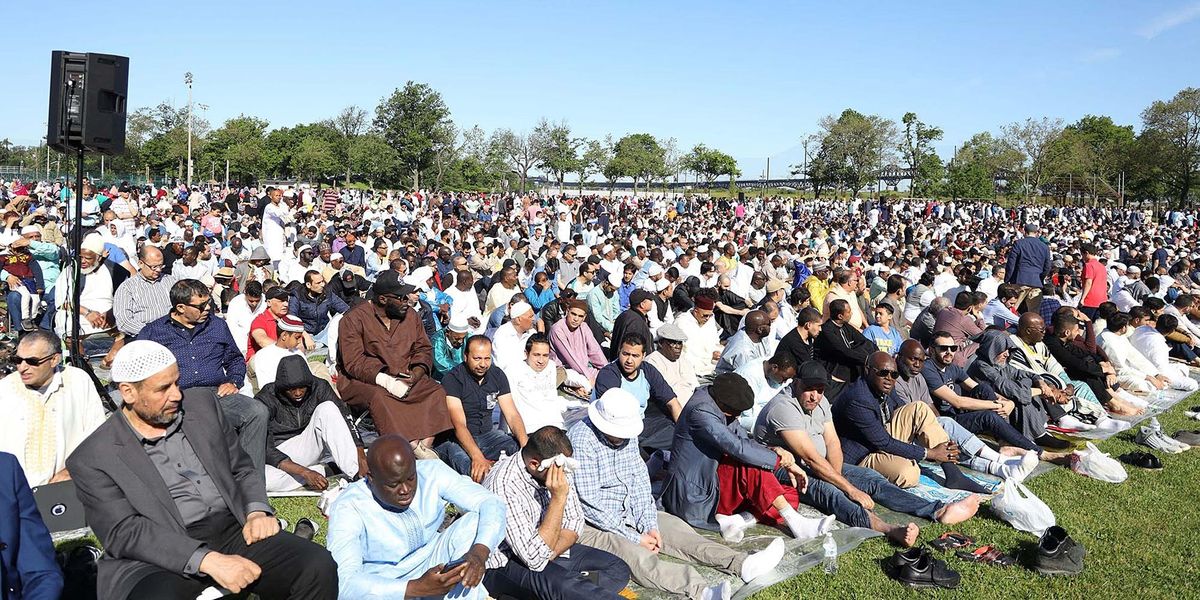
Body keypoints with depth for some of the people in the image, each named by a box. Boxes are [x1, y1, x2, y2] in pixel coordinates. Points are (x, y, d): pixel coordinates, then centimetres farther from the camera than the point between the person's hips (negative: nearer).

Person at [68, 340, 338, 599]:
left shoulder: (202, 403, 12)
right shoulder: (91, 460, -2)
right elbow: (124, 532, -11)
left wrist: (257, 512, -4)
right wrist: (207, 560, -23)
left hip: (233, 531, 4)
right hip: (163, 558, -4)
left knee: (318, 566, -21)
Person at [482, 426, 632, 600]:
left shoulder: (556, 467, -6)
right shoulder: (504, 486, -30)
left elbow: (575, 520, 1)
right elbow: (534, 558, -32)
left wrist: (547, 556, -17)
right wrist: (558, 498, -34)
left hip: (542, 551, 8)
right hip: (504, 564, -8)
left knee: (618, 569, -8)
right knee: (563, 584, -37)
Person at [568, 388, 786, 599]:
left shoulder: (627, 433, 2)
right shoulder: (582, 440, -23)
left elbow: (639, 479, 7)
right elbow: (588, 503, -23)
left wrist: (649, 526, -7)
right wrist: (635, 538, -19)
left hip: (627, 511, 8)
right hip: (590, 524, -8)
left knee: (676, 528, -9)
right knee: (634, 555, -33)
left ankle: (742, 564, -24)